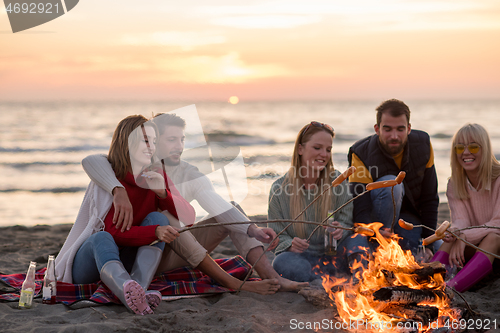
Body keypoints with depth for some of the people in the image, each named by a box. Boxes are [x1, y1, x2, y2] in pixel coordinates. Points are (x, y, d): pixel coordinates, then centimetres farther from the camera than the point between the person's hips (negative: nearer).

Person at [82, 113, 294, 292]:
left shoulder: (190, 175, 1)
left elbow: (220, 207, -13)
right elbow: (91, 161, -28)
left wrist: (253, 230, -32)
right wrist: (118, 191, -47)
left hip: (175, 254, 4)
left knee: (234, 214, -10)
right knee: (162, 215, -34)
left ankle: (272, 278, -29)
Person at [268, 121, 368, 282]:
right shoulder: (279, 189, -1)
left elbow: (347, 222, 2)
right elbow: (277, 235, 1)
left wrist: (340, 231, -23)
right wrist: (290, 245, -22)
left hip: (332, 254, 1)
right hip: (301, 255, -1)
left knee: (358, 237, -27)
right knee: (283, 262, -35)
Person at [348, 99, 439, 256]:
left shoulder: (423, 144, -13)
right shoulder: (362, 154, -24)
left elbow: (430, 199, -5)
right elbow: (361, 212, -31)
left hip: (410, 216, 4)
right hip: (376, 217, -3)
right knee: (391, 184, -35)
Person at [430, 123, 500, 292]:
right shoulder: (454, 185, 0)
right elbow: (460, 221, -13)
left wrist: (465, 236, -33)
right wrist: (456, 234, -38)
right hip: (474, 246, 4)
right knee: (453, 238, -26)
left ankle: (450, 288, -58)